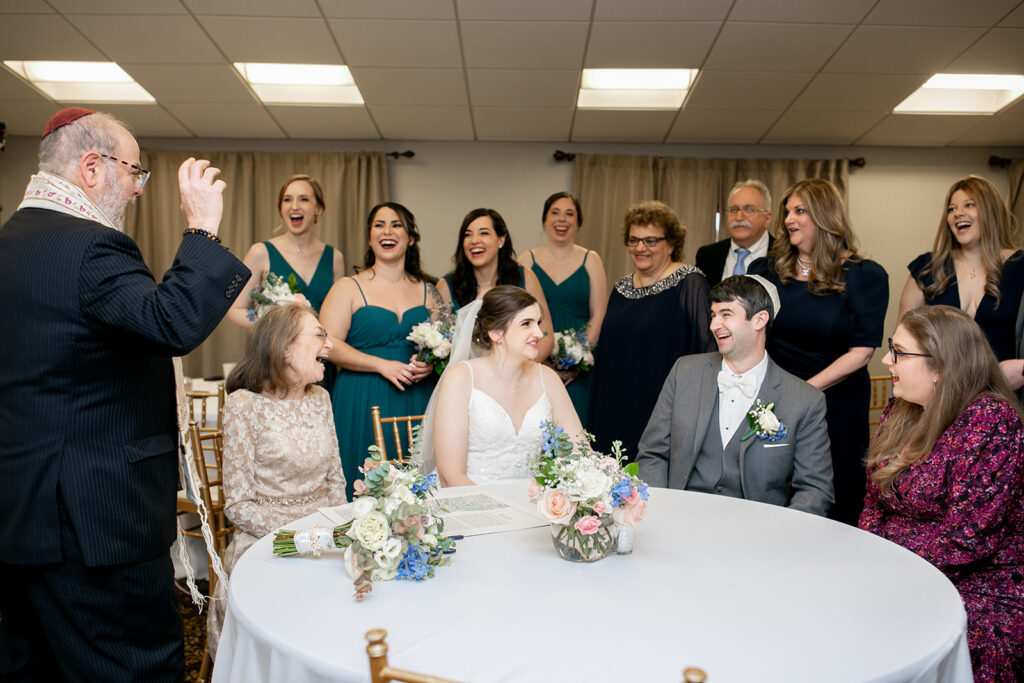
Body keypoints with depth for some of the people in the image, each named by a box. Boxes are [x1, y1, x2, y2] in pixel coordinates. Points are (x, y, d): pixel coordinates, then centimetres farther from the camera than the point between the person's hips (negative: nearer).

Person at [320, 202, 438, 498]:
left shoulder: (426, 290, 12)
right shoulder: (349, 288, 3)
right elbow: (329, 345, -7)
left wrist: (432, 363, -7)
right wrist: (382, 365, -15)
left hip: (417, 403, 3)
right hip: (363, 404, -2)